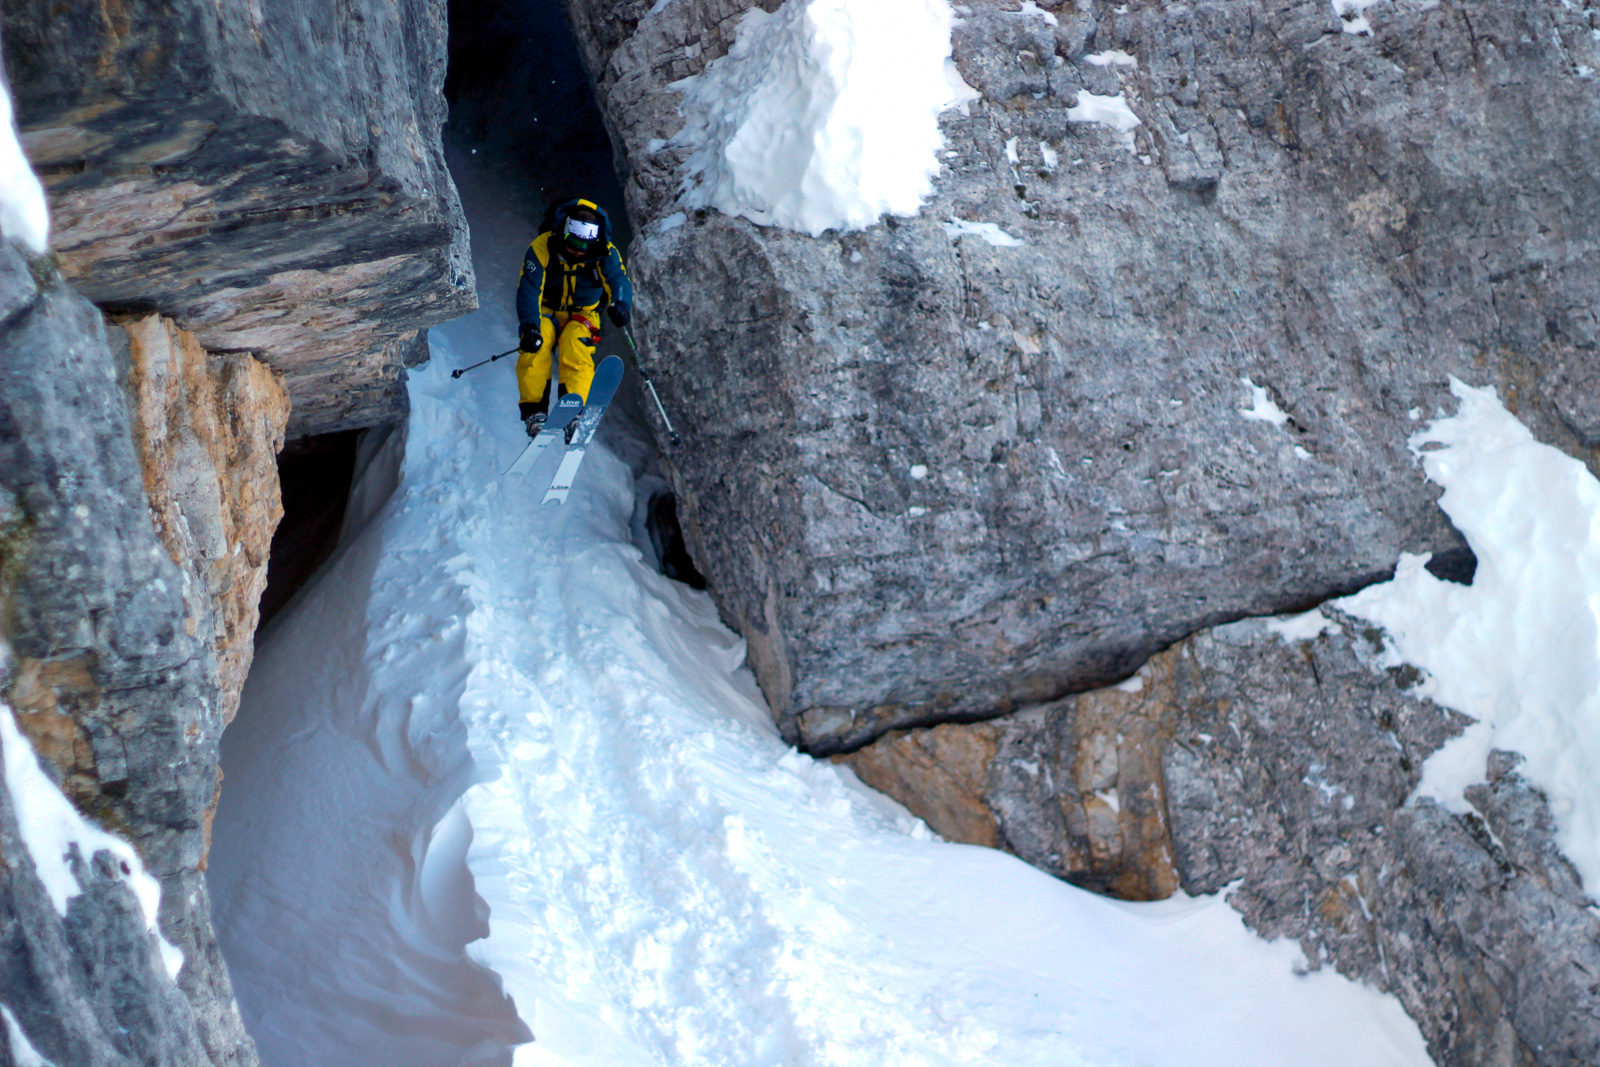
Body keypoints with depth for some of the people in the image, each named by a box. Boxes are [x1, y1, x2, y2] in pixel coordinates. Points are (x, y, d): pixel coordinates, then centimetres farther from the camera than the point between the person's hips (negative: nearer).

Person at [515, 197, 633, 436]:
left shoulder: (606, 253, -16)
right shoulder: (541, 248, -19)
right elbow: (529, 289, -23)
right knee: (535, 345, -30)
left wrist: (620, 304, -53)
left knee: (575, 346, -32)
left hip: (582, 316, 0)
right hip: (546, 312, 0)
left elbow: (618, 280, -29)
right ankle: (534, 410, -28)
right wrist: (530, 325, -39)